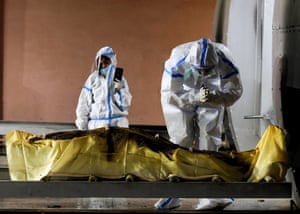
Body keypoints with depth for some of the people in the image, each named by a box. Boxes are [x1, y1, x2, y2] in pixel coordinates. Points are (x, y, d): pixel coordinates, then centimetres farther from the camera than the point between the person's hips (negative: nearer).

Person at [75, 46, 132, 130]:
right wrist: (82, 128, 2)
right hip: (97, 124, -1)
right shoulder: (92, 79, 4)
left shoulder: (120, 79, 8)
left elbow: (125, 103, 3)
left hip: (119, 123, 1)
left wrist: (119, 89, -12)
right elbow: (83, 105, 5)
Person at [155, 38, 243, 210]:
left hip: (211, 102, 1)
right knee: (181, 144, -8)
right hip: (180, 100, -1)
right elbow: (169, 94, -29)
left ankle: (210, 196, -6)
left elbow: (235, 91, -21)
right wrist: (195, 97, -45)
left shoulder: (225, 63, -32)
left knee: (210, 144, -8)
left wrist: (212, 98, -40)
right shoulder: (177, 63, -36)